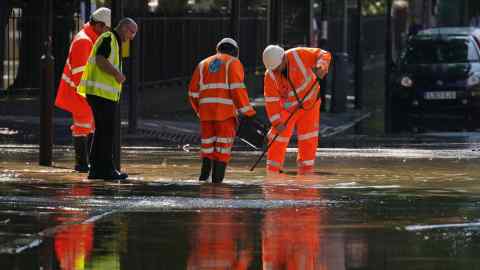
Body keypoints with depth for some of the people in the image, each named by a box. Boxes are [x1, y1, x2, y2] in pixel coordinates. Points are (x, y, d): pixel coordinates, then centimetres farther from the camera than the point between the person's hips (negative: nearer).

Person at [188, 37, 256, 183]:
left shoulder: (203, 64, 22)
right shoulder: (233, 63, 8)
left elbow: (193, 93, 18)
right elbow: (237, 89, -7)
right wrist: (249, 113, -7)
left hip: (206, 110, 4)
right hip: (226, 111, -4)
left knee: (208, 147, 15)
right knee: (223, 149, -1)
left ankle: (204, 175, 3)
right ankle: (217, 179, -7)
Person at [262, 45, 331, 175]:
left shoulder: (298, 55, -23)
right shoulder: (270, 76, -21)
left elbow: (324, 55, -17)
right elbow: (271, 101, -19)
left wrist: (321, 67, -38)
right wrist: (276, 122, -26)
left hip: (309, 104, 0)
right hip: (288, 108, 0)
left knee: (309, 140, -1)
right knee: (278, 139, -5)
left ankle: (305, 173, 10)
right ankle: (272, 172, 7)